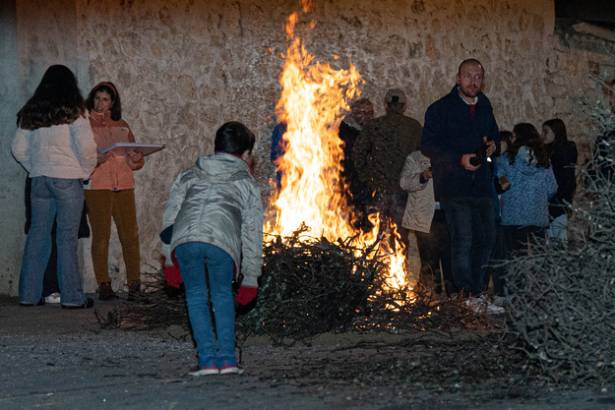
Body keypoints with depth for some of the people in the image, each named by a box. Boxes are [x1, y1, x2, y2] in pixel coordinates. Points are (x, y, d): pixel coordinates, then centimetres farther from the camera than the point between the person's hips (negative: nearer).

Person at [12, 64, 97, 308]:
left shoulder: (30, 112, 10)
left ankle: (29, 294, 12)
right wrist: (87, 170, 2)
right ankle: (71, 297, -1)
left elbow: (18, 149, 11)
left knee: (37, 234, 10)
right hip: (67, 178, -5)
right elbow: (86, 146, -14)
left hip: (39, 179, 5)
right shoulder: (73, 111, -6)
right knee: (67, 238, -2)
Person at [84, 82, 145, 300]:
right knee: (101, 234, -5)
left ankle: (134, 283, 1)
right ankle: (103, 285, -2)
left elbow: (136, 160, 18)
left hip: (123, 184, 3)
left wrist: (135, 158, -5)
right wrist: (96, 159, -19)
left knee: (130, 233, -3)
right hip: (96, 185, -3)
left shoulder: (122, 126, 19)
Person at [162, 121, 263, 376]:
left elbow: (170, 216, 24)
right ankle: (226, 358, 13)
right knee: (222, 295, 20)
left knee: (196, 296, 17)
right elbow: (252, 232, 25)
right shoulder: (247, 183, 27)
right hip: (222, 241, -1)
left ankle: (208, 358, 8)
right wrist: (251, 277, 29)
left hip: (185, 240, 1)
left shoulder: (189, 176, 31)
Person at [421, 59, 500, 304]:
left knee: (487, 237, 10)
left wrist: (493, 143, 5)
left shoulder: (484, 106, 13)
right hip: (454, 186, -6)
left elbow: (494, 132, 30)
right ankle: (466, 293, -11)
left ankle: (476, 290, 23)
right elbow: (427, 145, -8)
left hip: (481, 183, 6)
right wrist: (459, 159, -18)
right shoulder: (440, 109, -6)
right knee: (462, 239, -13)